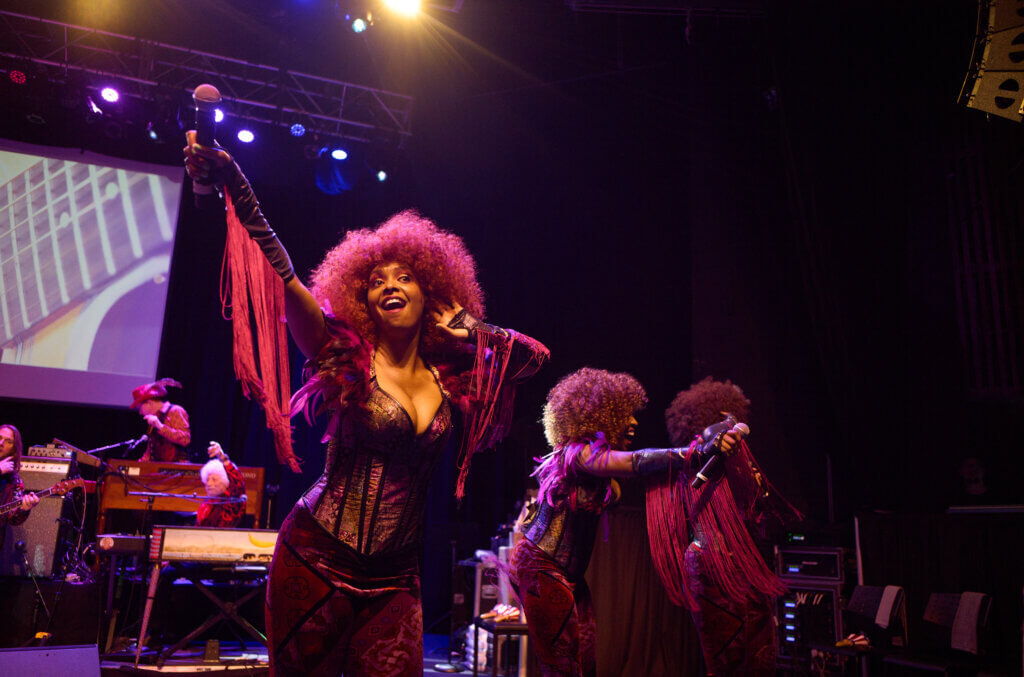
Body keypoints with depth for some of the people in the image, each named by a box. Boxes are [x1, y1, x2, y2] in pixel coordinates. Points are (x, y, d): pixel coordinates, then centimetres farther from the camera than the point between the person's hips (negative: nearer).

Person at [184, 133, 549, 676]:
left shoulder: (449, 377, 6)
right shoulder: (348, 358, -3)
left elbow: (537, 355, 12)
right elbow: (282, 274, -16)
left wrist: (469, 330, 5)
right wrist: (232, 182, -25)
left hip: (394, 578, 3)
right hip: (317, 559, -2)